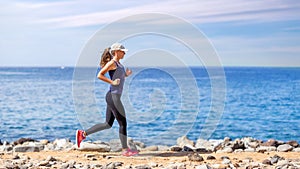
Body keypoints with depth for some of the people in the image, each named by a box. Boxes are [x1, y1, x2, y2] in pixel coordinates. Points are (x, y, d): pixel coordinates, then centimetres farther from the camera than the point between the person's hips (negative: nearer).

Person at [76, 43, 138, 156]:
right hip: (113, 96, -10)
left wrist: (126, 75, 9)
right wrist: (112, 82, -18)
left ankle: (83, 134, 17)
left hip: (115, 97, 10)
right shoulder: (111, 63, -11)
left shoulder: (118, 64, 17)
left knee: (108, 124, 13)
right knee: (123, 123, -3)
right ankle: (125, 150, 4)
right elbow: (100, 75, -16)